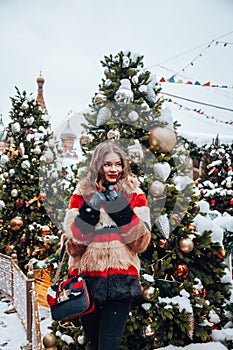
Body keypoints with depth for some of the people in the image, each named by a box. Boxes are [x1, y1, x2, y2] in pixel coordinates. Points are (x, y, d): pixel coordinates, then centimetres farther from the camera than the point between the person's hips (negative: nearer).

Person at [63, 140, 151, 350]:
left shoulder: (135, 195, 2)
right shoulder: (82, 194, 3)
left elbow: (141, 243, -6)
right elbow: (73, 245, -3)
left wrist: (121, 207, -15)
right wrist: (90, 210, -16)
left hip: (121, 280, -2)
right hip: (87, 279, 2)